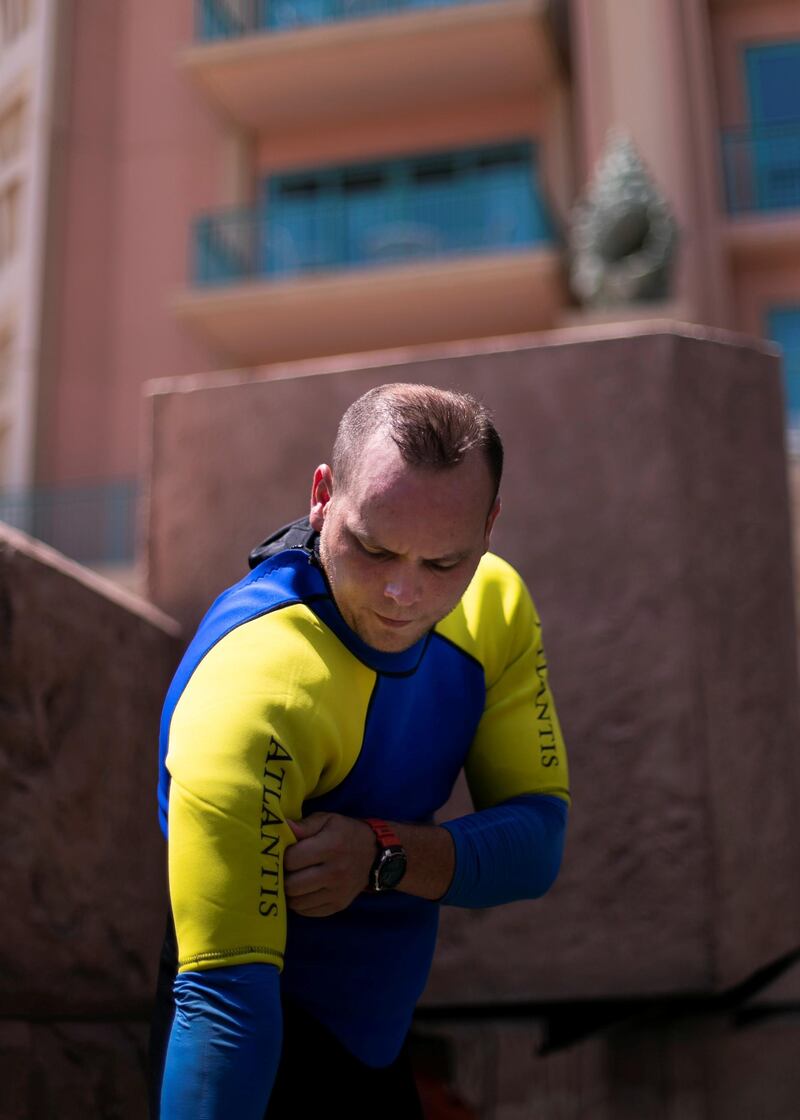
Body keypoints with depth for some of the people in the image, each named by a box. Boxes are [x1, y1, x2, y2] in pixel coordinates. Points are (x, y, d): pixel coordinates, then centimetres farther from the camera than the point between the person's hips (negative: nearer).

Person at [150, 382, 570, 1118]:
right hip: (268, 1049, -7)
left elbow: (537, 841, -13)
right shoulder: (250, 694, -33)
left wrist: (385, 855, -30)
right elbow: (224, 997, -39)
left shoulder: (495, 605, -11)